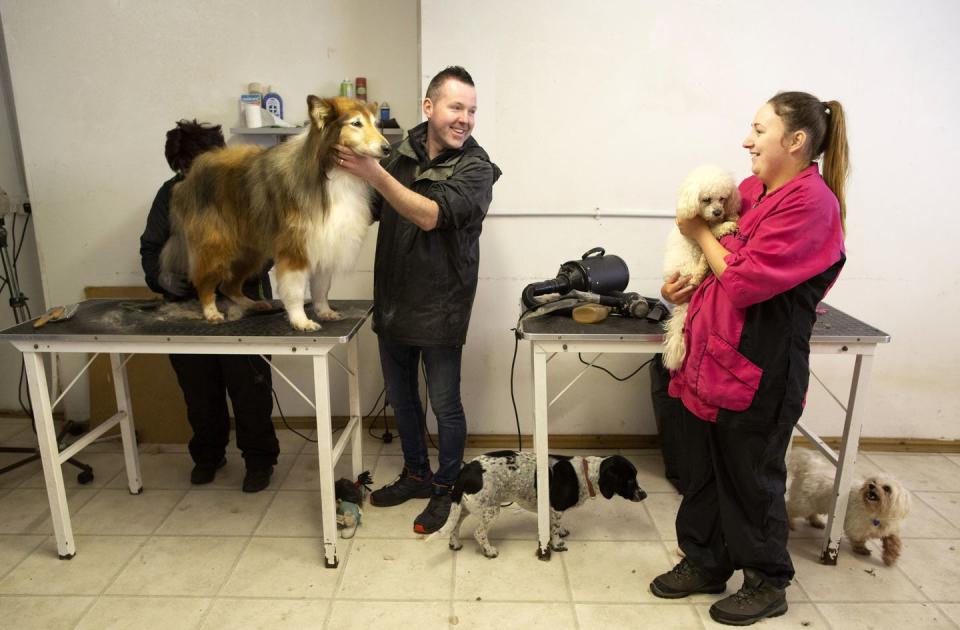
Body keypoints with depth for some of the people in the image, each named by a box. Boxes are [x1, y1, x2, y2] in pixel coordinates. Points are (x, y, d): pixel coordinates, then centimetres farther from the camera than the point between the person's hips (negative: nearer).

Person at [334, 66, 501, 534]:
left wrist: (375, 175, -29)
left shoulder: (475, 167, -11)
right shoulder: (403, 152, 4)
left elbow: (430, 215, -25)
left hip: (439, 309, -5)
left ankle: (444, 489, 30)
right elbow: (368, 210, 11)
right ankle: (415, 474, 40)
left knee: (445, 406, 8)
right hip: (393, 301, 6)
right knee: (401, 397, 19)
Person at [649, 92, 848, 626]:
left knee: (751, 477, 8)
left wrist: (700, 232, -7)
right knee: (703, 466, 17)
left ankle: (769, 584, 31)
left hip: (759, 366, -8)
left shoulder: (811, 203, -14)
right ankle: (706, 563, 37)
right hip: (711, 354, 8)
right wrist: (682, 283, 2)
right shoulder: (752, 189, 9)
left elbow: (745, 281, -21)